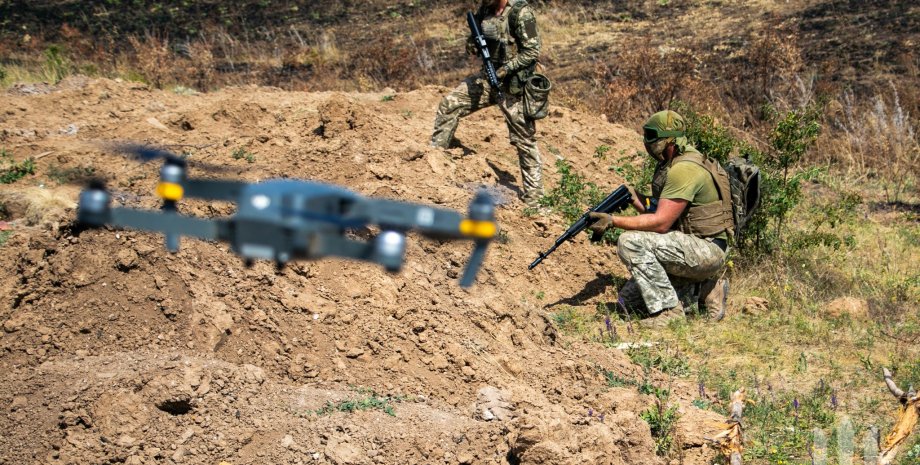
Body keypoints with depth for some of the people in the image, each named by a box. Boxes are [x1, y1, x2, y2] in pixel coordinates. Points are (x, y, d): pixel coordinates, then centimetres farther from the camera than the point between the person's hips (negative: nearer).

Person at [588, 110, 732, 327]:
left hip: (707, 250, -10)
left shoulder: (683, 170, -21)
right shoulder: (669, 164, 12)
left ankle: (669, 309, -17)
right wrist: (635, 198, -5)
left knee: (631, 242, -26)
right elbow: (656, 211, 12)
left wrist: (614, 221, -22)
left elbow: (661, 223, -24)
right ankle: (704, 290, 13)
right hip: (689, 248, 10)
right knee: (628, 300, 8)